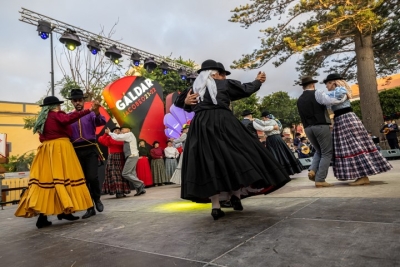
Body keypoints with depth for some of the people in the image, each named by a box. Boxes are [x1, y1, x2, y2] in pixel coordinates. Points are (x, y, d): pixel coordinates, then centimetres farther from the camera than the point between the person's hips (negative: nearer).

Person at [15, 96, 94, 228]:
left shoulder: (42, 119, 19)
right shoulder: (57, 115, -4)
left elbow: (43, 136, 21)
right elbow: (69, 118, -24)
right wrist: (89, 110, -30)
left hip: (46, 150, 7)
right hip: (60, 148, -7)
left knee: (45, 178, 1)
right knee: (63, 177, -3)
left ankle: (42, 216, -1)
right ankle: (65, 210, -1)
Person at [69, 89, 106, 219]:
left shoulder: (90, 114, 3)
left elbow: (102, 122, -17)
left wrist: (97, 112, -36)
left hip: (90, 150, -2)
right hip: (76, 152, 2)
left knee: (92, 177, -12)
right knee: (82, 180, 6)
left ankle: (97, 199, 17)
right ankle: (90, 208, 18)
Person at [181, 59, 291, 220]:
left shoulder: (194, 88, 17)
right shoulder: (225, 83, 11)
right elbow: (246, 89, 21)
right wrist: (258, 81, 36)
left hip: (200, 126, 3)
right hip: (223, 122, -3)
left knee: (209, 162, 0)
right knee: (237, 156, 9)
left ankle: (215, 206, -3)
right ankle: (236, 195, 5)